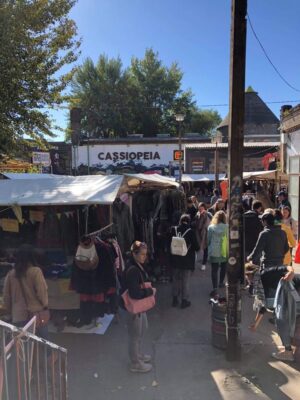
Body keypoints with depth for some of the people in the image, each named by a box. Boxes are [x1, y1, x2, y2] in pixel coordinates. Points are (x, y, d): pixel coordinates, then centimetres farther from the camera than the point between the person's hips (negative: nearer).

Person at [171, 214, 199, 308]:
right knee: (185, 280, 10)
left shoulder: (174, 230, -8)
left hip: (175, 259, 3)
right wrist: (197, 248, 10)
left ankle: (175, 299, 27)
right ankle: (184, 300, 19)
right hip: (187, 260, -3)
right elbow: (196, 246, -11)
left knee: (176, 279, 17)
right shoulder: (190, 231, -17)